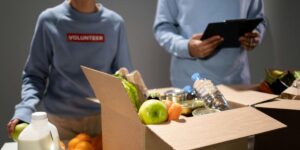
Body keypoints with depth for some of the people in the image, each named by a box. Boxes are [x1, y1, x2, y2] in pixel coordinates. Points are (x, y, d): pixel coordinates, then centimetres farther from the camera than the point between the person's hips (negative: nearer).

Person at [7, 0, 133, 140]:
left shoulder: (114, 22, -4)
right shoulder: (49, 20, -7)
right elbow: (34, 74, -2)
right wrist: (25, 109, -19)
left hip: (103, 116, 1)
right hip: (60, 118, 0)